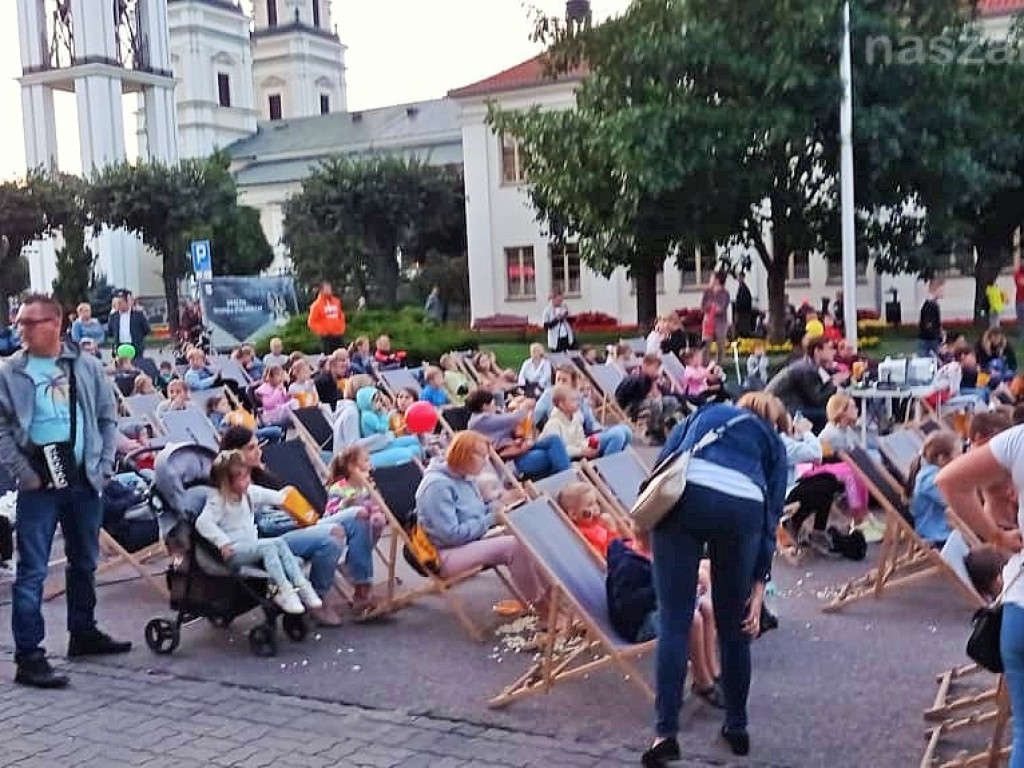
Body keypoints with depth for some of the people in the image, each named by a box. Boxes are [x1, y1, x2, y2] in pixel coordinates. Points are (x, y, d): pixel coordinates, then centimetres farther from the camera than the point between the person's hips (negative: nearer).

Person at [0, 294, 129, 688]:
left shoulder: (86, 366, 3)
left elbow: (107, 418, 8)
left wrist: (104, 466, 0)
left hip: (84, 479, 3)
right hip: (38, 485, -3)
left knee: (84, 562, 16)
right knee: (32, 570, -4)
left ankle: (83, 633, 32)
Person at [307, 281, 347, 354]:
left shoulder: (336, 302, 11)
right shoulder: (317, 305, -3)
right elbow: (312, 322, -3)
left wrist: (342, 327, 12)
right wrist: (321, 330, -10)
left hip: (339, 335, 4)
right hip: (327, 337, -4)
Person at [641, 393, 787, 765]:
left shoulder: (708, 411, 36)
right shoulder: (774, 443, 31)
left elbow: (664, 459, 19)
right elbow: (771, 515, 21)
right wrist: (759, 585, 19)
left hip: (685, 494, 0)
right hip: (744, 507, 1)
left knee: (674, 623, 4)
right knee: (734, 627, 18)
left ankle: (666, 734, 0)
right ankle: (737, 727, 29)